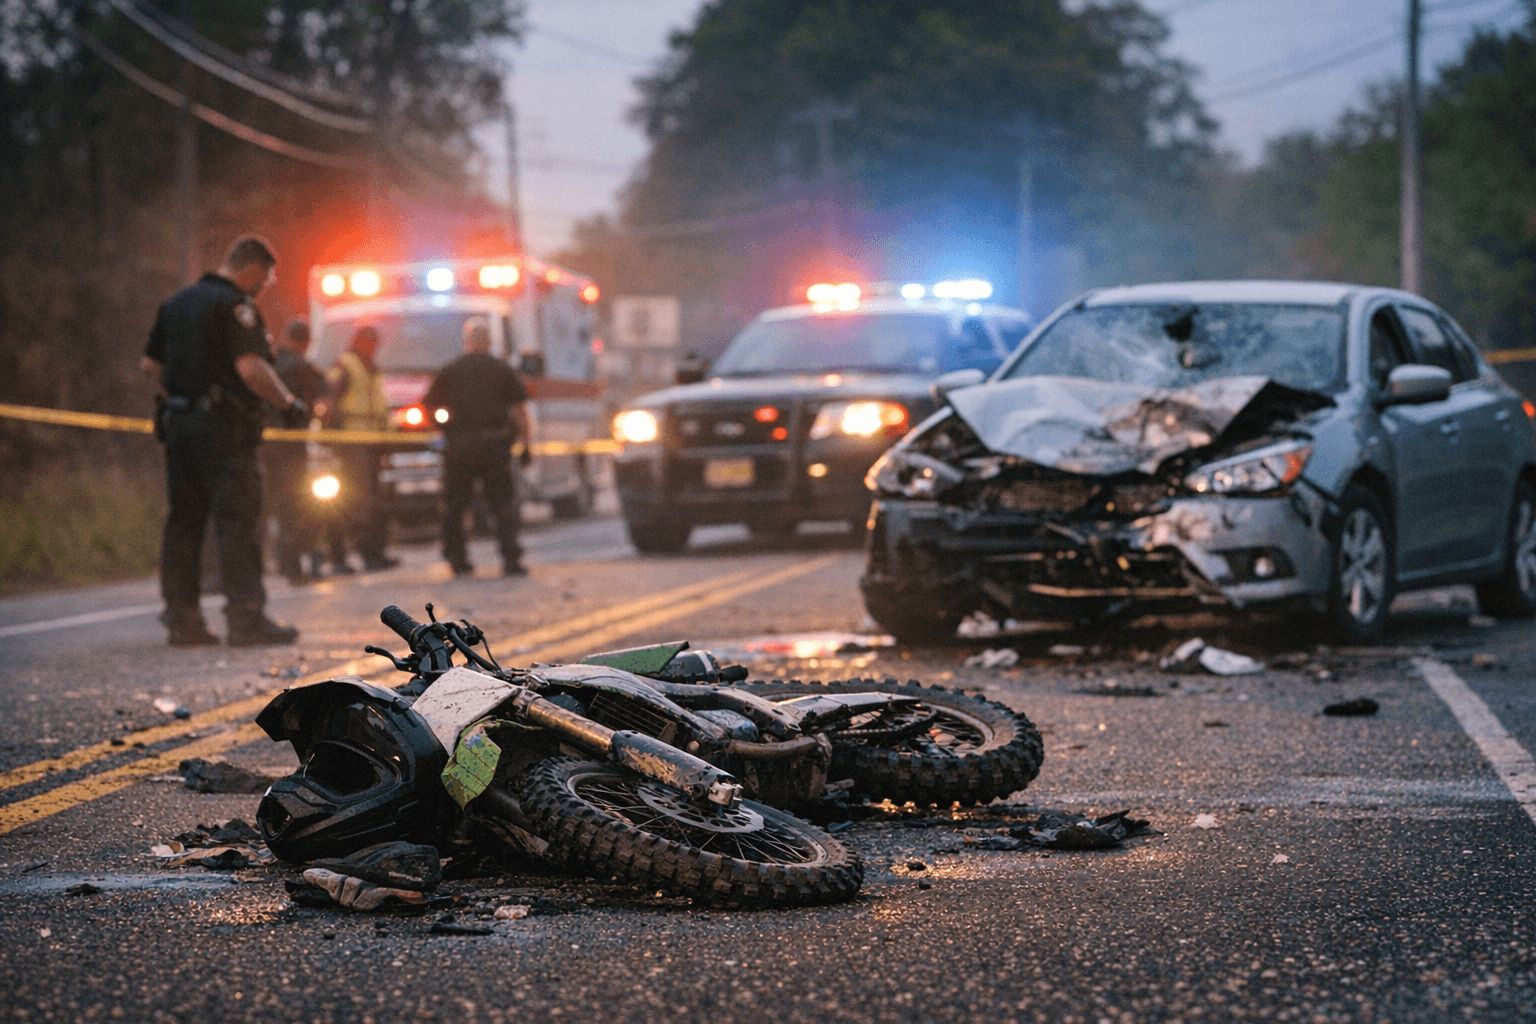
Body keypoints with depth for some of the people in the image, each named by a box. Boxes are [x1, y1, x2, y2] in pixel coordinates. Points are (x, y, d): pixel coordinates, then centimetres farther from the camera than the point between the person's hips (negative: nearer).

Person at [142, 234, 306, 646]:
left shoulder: (176, 303, 15)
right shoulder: (234, 305, -11)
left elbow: (150, 364, 19)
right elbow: (250, 367, -23)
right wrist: (289, 403, -12)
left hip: (179, 424, 8)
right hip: (224, 427, -8)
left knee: (183, 521, 10)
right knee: (238, 522, -6)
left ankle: (182, 618, 11)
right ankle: (246, 618, -10)